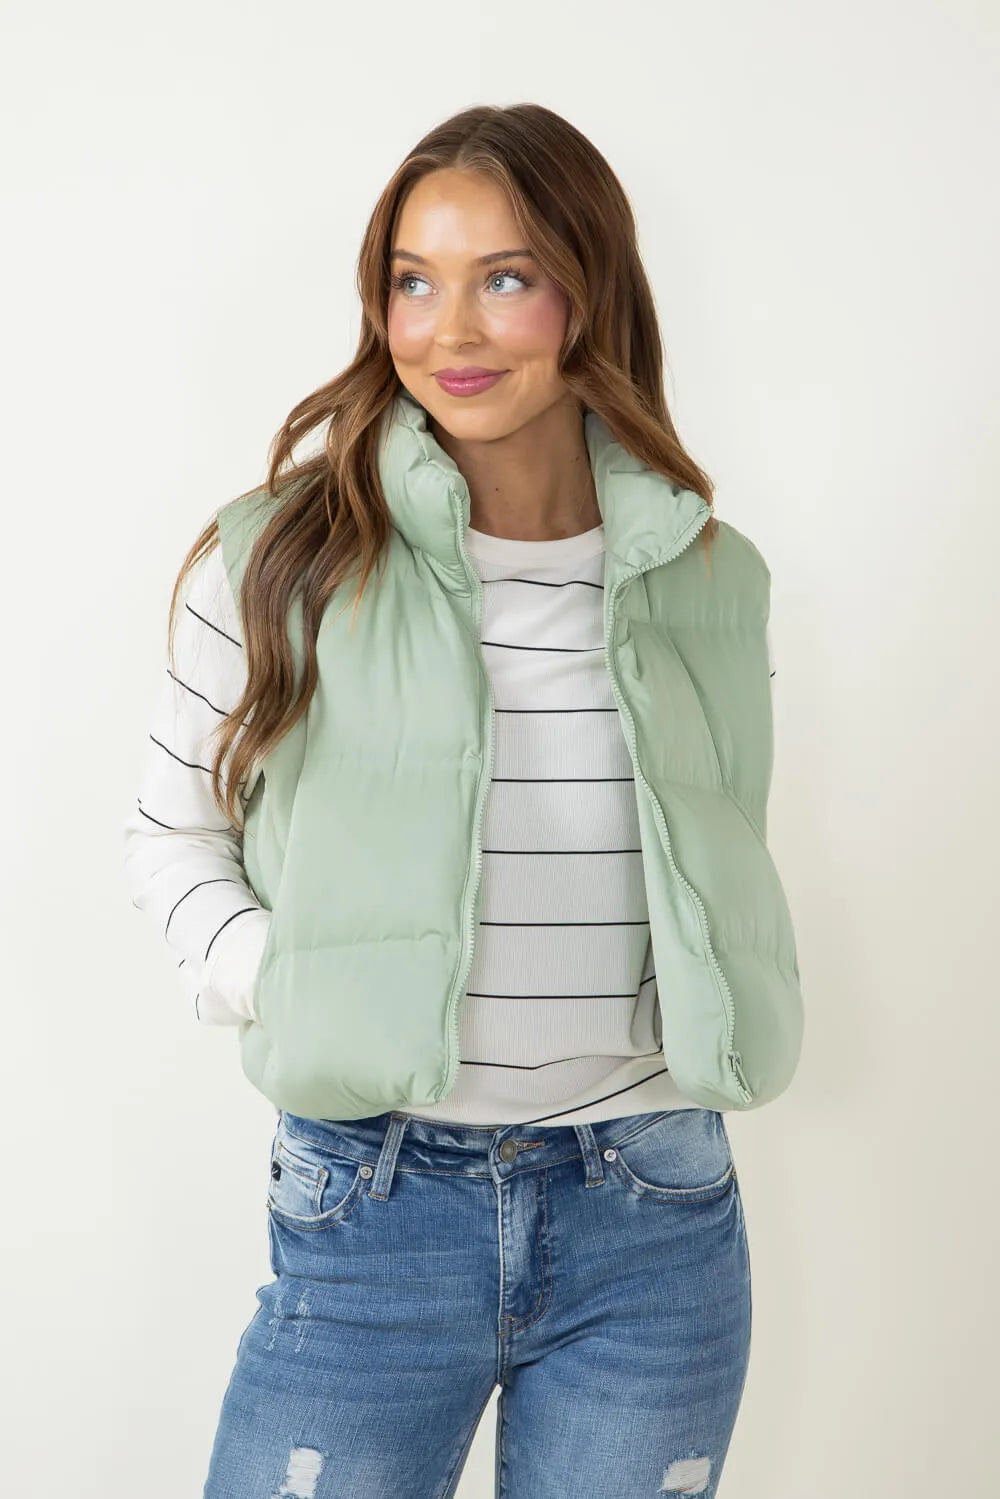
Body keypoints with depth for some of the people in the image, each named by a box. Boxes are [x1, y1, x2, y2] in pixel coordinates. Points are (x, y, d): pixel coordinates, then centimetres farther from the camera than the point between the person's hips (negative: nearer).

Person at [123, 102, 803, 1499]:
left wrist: (718, 1027, 1)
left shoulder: (713, 579, 2)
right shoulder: (282, 559, -5)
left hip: (658, 1224, 2)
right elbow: (172, 831, 4)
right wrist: (266, 979, -11)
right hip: (370, 1209, -2)